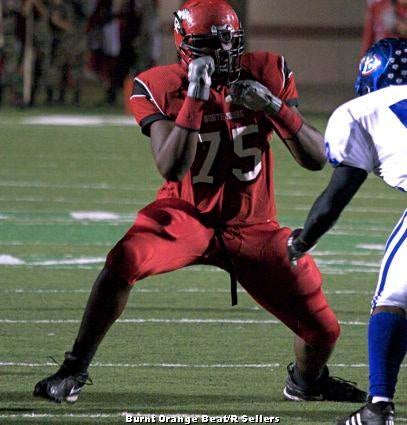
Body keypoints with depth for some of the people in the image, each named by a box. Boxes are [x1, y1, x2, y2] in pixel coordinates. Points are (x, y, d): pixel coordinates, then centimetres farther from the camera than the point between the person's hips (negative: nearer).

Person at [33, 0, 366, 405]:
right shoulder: (162, 88, -13)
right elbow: (172, 168, -26)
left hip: (253, 228, 2)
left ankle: (306, 380, 37)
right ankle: (74, 370, -15)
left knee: (323, 331, -2)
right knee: (123, 263, -33)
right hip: (187, 216, -2)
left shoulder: (268, 75, -8)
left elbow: (316, 158, -9)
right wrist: (195, 97, -31)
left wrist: (273, 106, -25)